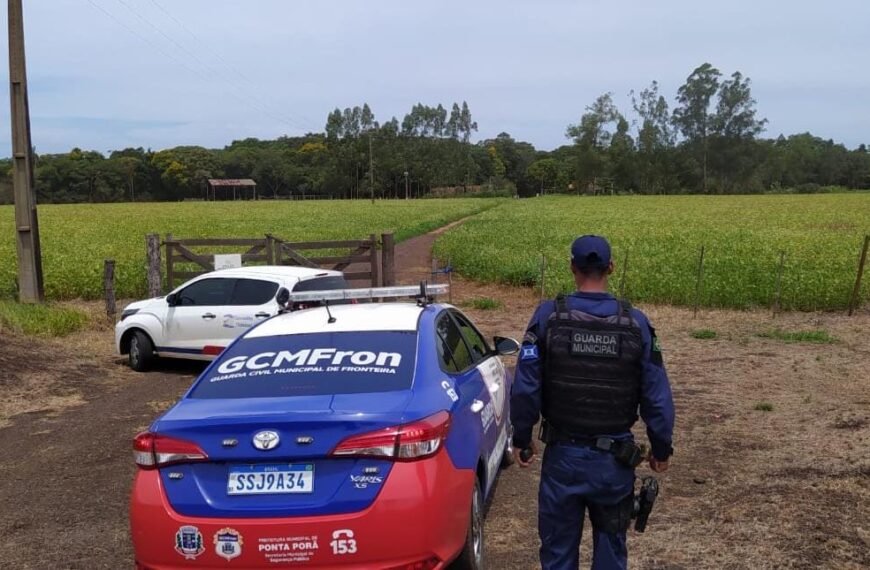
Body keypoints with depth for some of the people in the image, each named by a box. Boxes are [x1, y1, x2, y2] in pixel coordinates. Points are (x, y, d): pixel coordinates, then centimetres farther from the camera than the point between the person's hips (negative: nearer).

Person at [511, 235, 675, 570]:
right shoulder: (635, 323, -7)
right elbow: (657, 397, -4)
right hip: (615, 458, 1)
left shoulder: (548, 317, -11)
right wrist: (661, 449, 10)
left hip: (563, 454, -1)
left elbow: (525, 388, -10)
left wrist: (522, 439, 4)